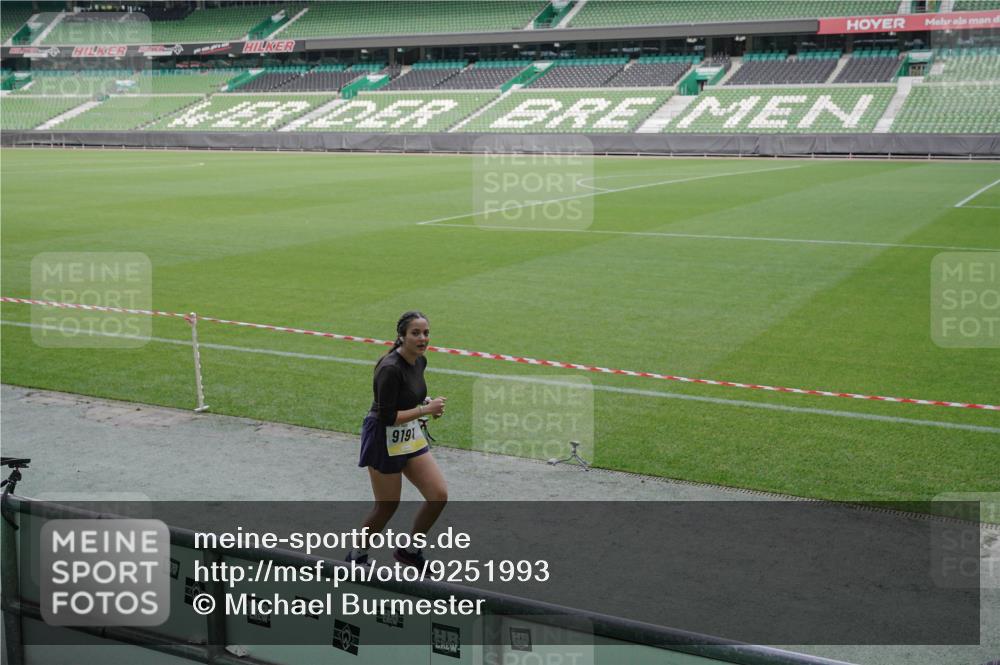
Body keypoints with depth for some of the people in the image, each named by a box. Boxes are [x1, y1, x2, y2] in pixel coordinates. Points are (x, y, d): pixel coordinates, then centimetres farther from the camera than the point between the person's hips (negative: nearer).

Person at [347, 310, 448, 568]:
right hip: (384, 440, -8)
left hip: (411, 436, 8)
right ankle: (356, 556, 30)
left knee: (439, 495, 0)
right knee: (387, 507, 4)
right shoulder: (390, 368, -25)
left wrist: (427, 403, 0)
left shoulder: (420, 361, 2)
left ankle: (410, 550, 21)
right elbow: (387, 417, -24)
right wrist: (425, 410, -22)